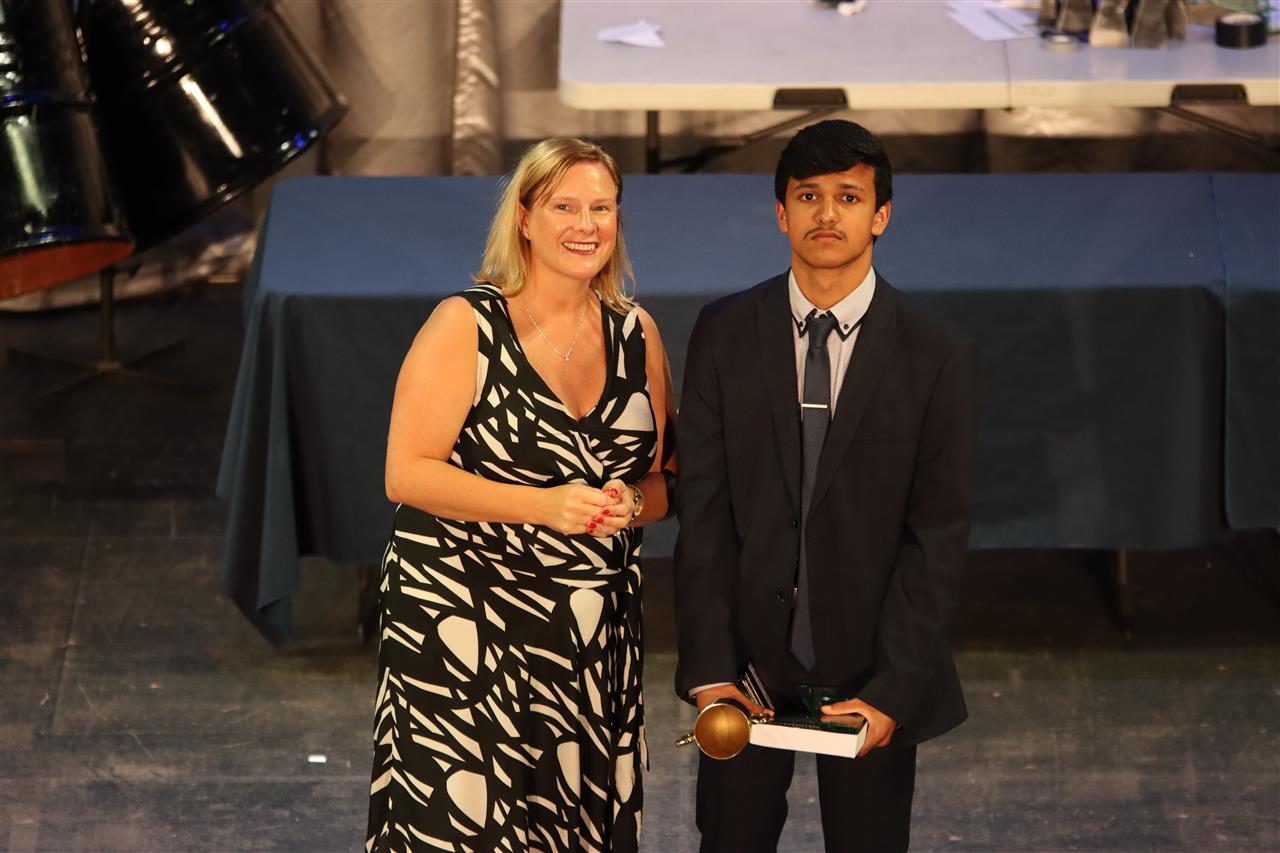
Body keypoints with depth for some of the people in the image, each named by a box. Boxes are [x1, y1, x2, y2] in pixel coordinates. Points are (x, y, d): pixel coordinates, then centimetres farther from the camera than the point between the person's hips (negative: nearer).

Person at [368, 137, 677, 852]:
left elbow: (664, 479, 16)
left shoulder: (636, 334, 10)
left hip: (599, 632, 4)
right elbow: (407, 473, -10)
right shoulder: (467, 325, -5)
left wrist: (631, 503, -8)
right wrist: (545, 505, -19)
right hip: (464, 629, -4)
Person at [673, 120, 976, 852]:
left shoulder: (937, 356, -5)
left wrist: (892, 687, -14)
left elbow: (940, 535, -6)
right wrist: (709, 669, -11)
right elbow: (704, 510, -3)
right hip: (749, 653, 1)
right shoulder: (725, 334, -1)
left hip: (871, 660, -1)